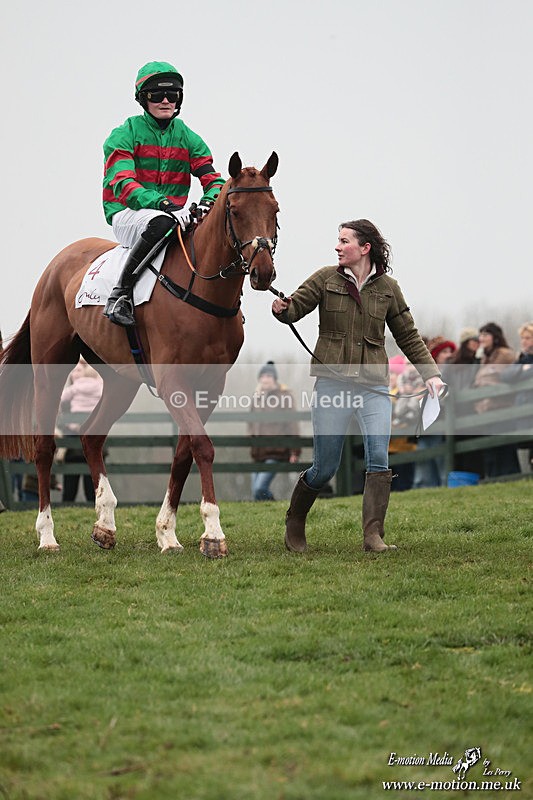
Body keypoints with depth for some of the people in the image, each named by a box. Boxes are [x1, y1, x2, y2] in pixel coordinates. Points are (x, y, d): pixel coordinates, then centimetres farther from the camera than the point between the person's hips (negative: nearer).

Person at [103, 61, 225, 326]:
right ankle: (120, 293, -33)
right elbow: (123, 184, -18)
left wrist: (209, 200, -23)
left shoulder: (188, 138, 12)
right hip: (127, 215, -5)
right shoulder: (125, 135, -3)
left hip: (173, 213, 5)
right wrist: (164, 204, -35)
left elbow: (213, 179, 3)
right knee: (162, 222, -40)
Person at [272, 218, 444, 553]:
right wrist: (282, 308, -26)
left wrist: (431, 374, 6)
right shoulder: (326, 279, 4)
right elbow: (296, 307, -2)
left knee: (379, 458, -16)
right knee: (325, 468, 4)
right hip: (333, 383, -1)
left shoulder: (387, 287, 7)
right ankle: (294, 523, 28)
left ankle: (373, 535, -15)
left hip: (374, 385, 1)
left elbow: (409, 337, 14)